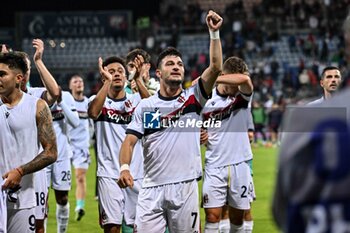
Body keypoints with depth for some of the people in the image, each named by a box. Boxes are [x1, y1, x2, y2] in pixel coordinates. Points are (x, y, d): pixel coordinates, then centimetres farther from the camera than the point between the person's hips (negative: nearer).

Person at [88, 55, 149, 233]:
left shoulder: (136, 100, 7)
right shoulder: (98, 100, 4)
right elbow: (93, 112, -20)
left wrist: (138, 79, -26)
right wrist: (107, 81, -23)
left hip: (136, 174, 2)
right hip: (109, 175, -2)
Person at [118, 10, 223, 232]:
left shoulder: (193, 98, 5)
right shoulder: (145, 106, 8)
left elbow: (216, 67, -8)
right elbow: (130, 141, 1)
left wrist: (214, 32, -15)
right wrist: (125, 167, -18)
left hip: (185, 187, 0)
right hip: (152, 188, 1)